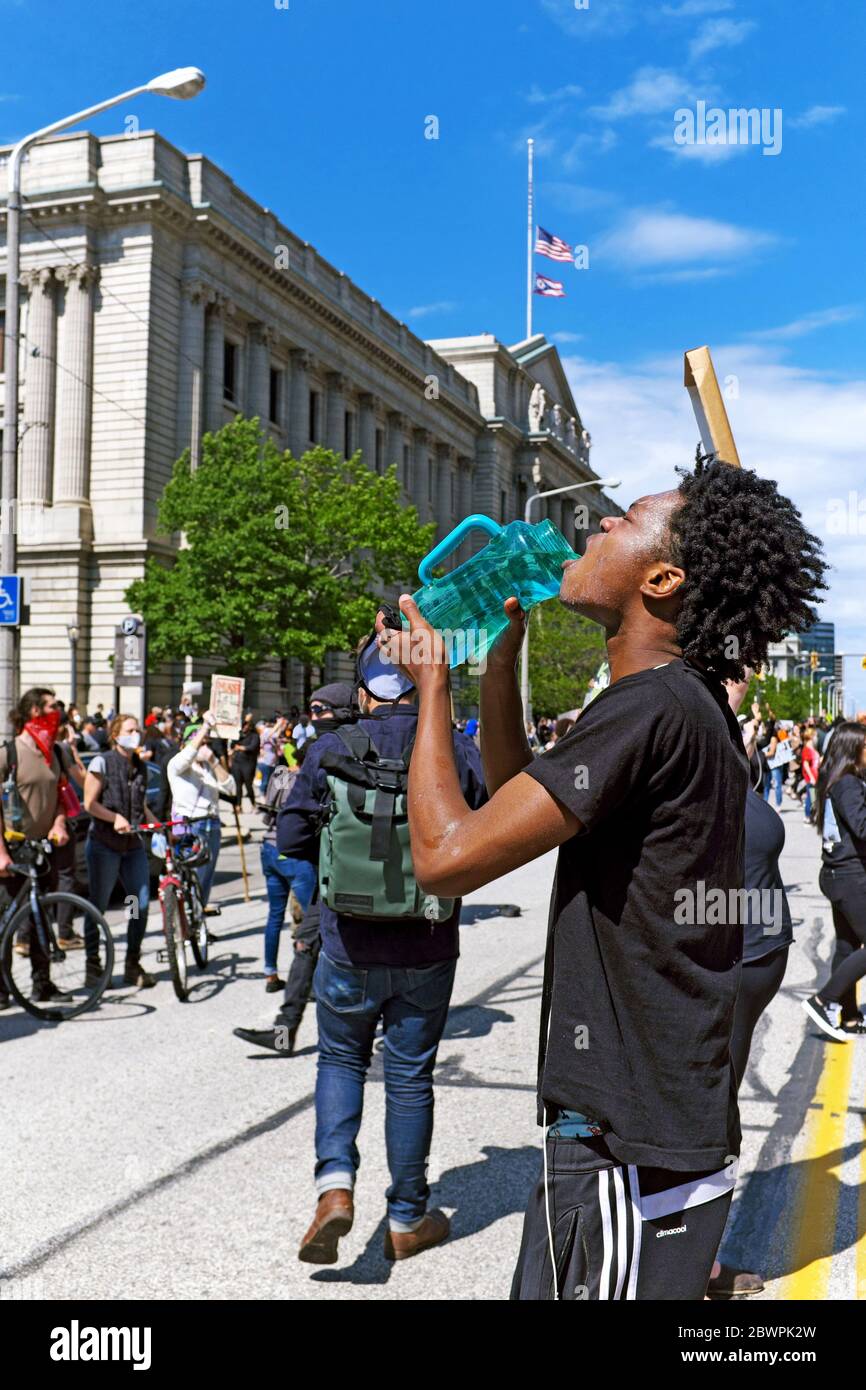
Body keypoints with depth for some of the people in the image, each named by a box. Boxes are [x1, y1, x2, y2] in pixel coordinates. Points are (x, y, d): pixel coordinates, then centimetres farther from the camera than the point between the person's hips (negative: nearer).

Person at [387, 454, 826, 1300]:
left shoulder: (651, 706, -21)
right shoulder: (687, 706, 11)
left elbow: (447, 855, -23)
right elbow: (514, 801, 21)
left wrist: (431, 684, -8)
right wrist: (501, 653, 12)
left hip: (629, 1151, -9)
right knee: (539, 1287, 22)